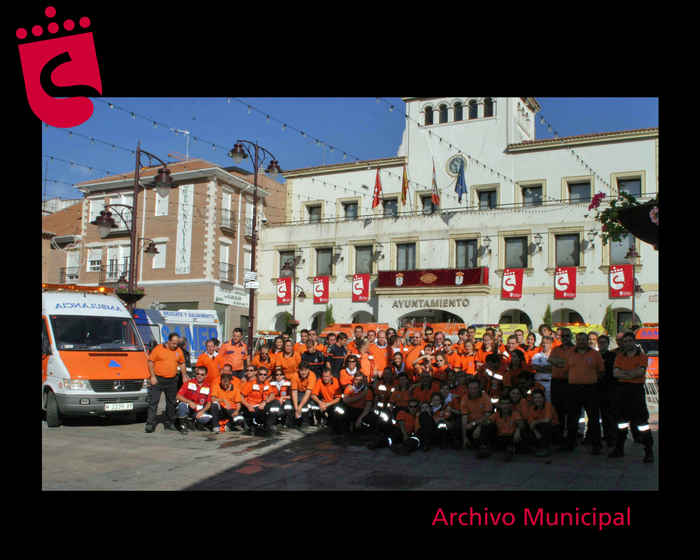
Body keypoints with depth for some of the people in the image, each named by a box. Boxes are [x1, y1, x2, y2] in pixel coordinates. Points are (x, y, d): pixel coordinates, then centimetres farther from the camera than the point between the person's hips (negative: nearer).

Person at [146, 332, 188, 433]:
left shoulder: (178, 350, 7)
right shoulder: (158, 348, -6)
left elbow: (182, 364, 18)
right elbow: (150, 362, -5)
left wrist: (184, 376, 11)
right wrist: (153, 376, -11)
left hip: (172, 381, 4)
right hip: (158, 379, -4)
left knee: (171, 402, 11)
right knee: (153, 402, -6)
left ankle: (169, 423, 22)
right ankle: (150, 424, -5)